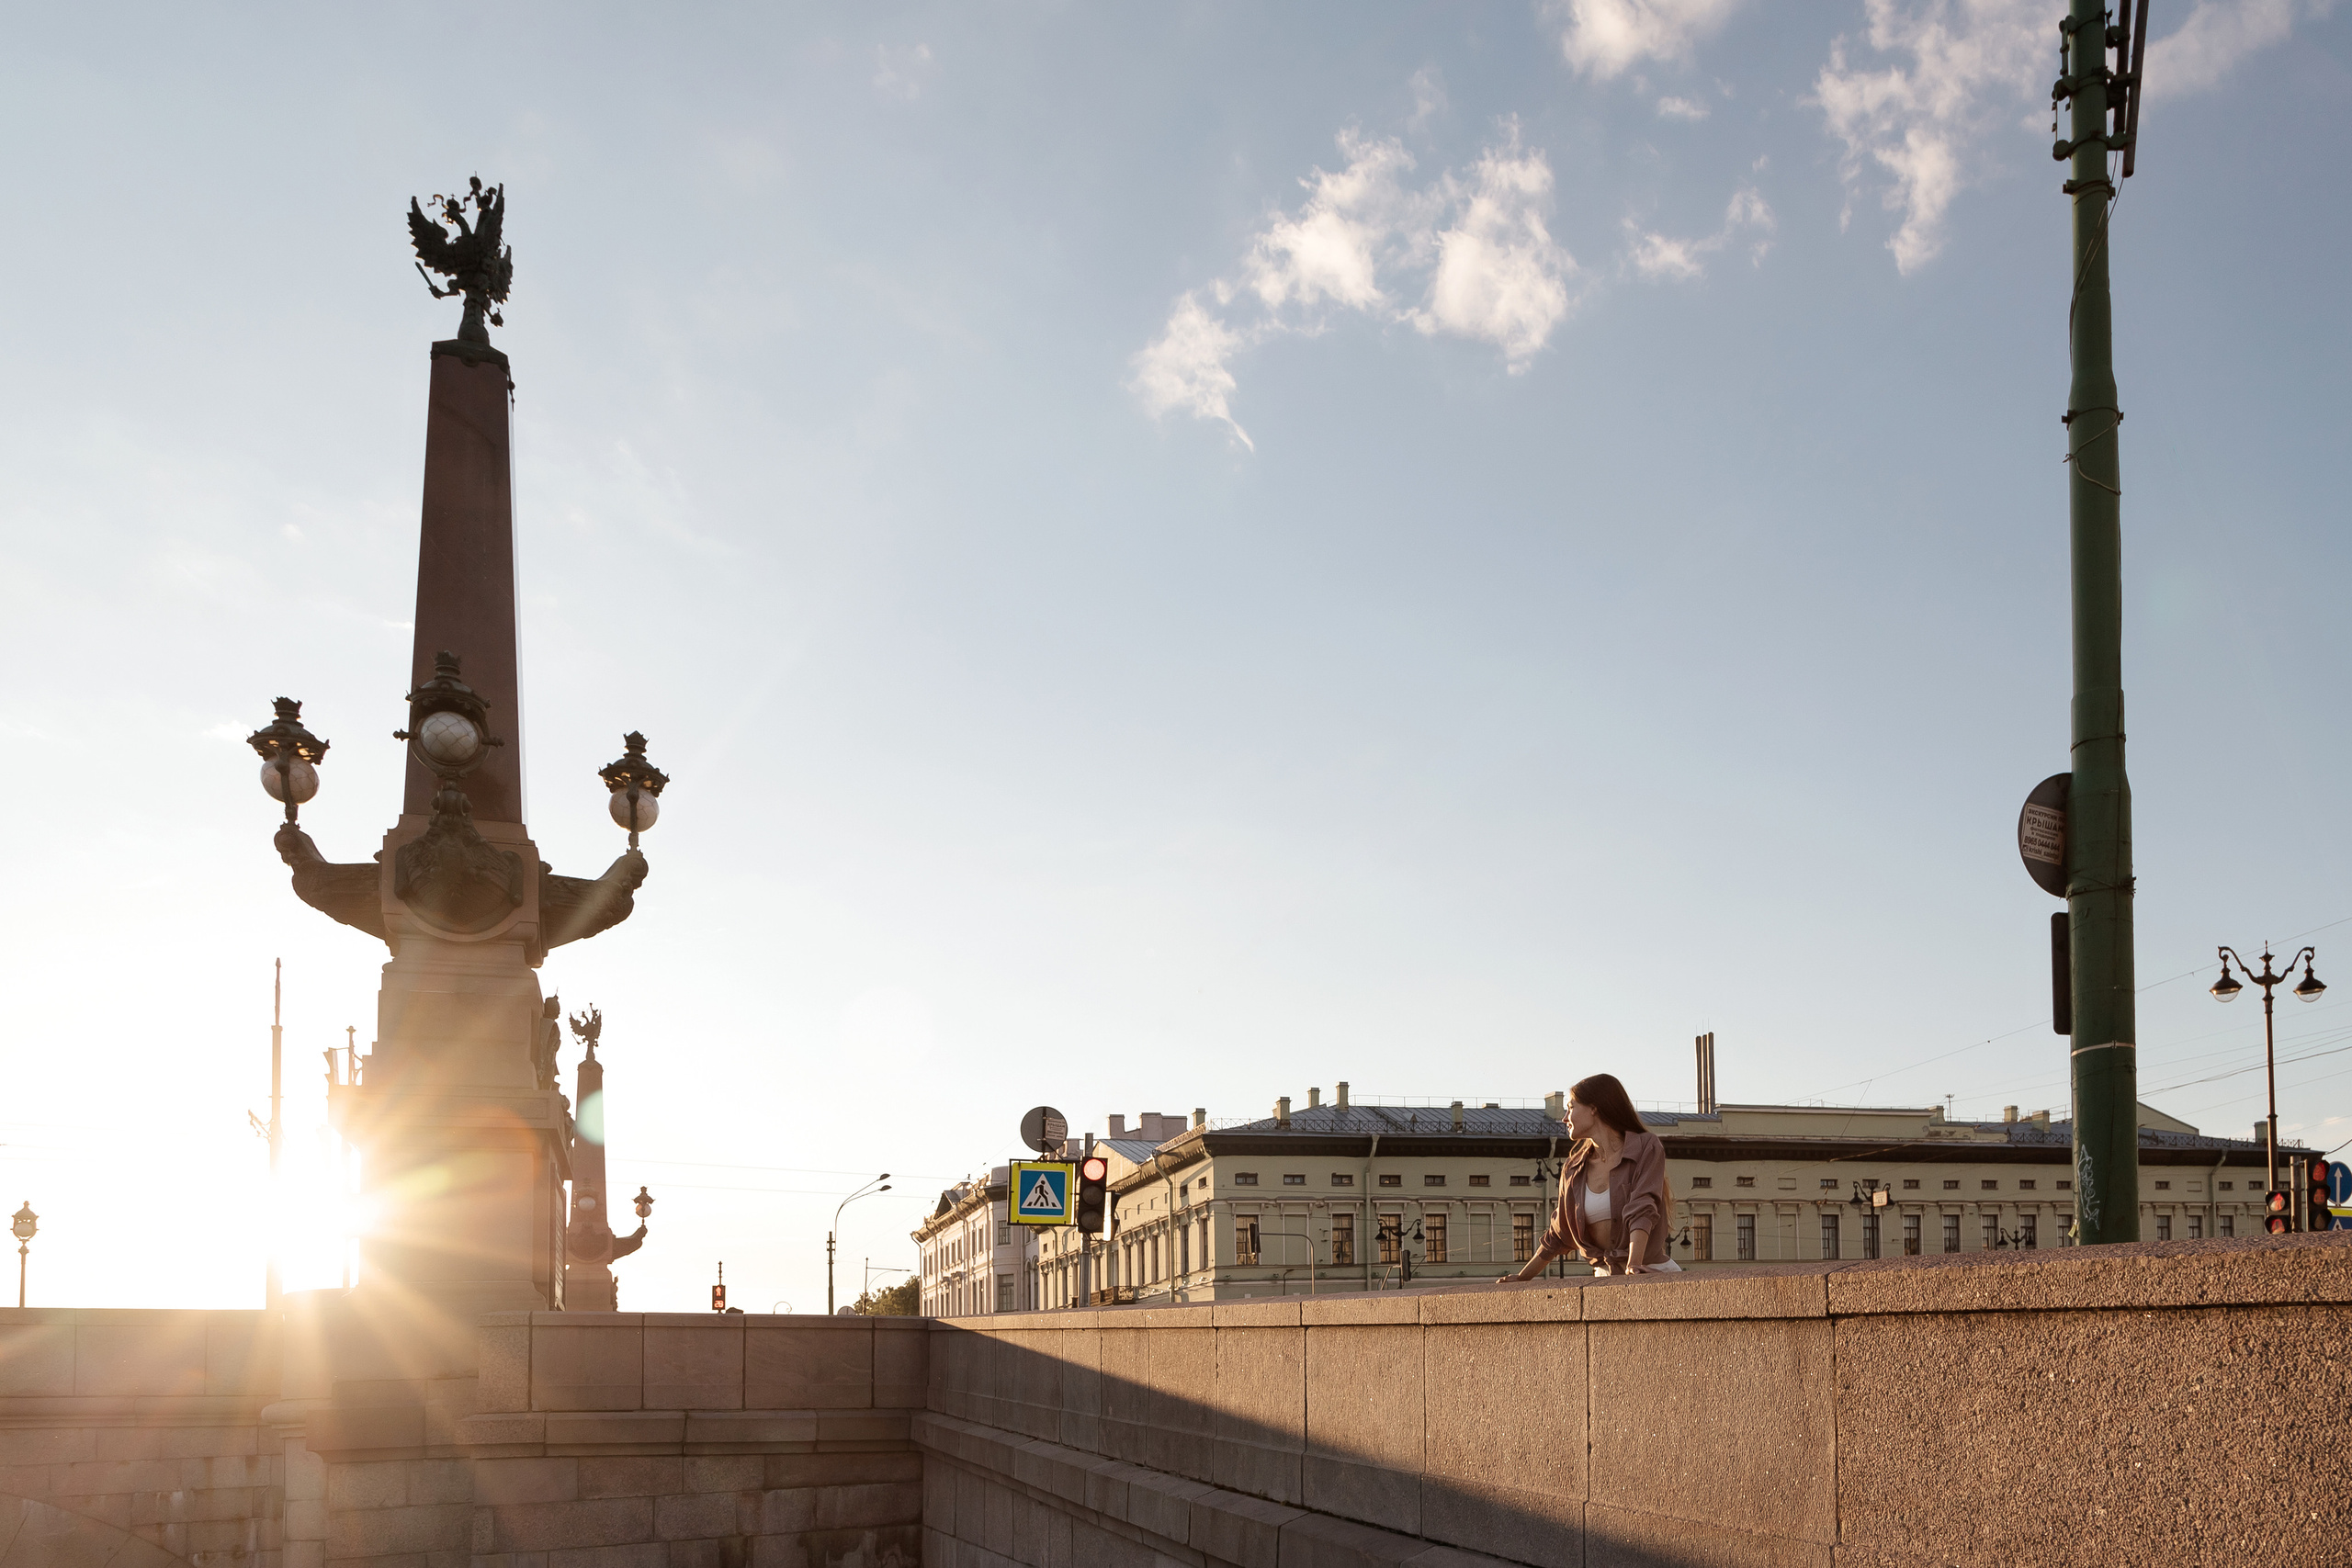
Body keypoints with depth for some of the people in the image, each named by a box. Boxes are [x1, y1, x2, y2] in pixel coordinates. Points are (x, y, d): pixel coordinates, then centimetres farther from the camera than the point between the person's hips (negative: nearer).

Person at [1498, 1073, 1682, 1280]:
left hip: (1652, 1270, -4)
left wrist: (1634, 1265, -27)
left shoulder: (1646, 1147, 0)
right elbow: (1558, 1236, 23)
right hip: (1606, 1276, 4)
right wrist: (1521, 1278, 22)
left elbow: (1642, 1211, -14)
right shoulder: (1573, 1170, 14)